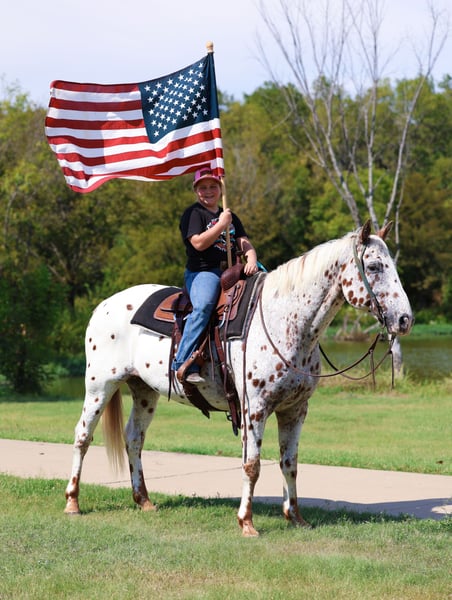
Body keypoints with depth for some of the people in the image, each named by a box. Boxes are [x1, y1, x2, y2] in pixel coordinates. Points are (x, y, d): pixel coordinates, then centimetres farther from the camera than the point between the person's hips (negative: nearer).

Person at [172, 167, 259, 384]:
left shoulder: (230, 216, 24)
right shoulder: (193, 214, 4)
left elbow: (244, 243, 15)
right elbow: (199, 243, -11)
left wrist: (251, 260, -6)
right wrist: (221, 225, -10)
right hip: (202, 271, -7)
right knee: (203, 305, -35)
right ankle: (185, 365, -38)